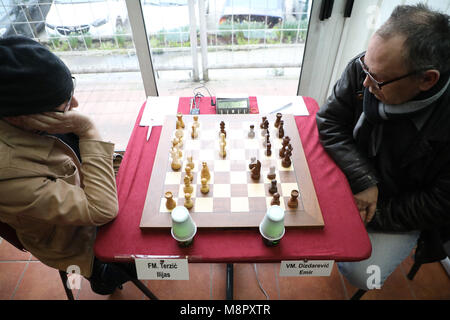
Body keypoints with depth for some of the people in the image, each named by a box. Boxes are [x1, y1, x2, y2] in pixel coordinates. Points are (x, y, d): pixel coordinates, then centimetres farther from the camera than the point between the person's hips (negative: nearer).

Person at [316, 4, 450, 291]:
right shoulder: (364, 69, -22)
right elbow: (330, 122, -15)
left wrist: (373, 216, -21)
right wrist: (363, 180, -25)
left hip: (404, 209, -3)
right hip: (354, 177, 4)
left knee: (361, 275, -15)